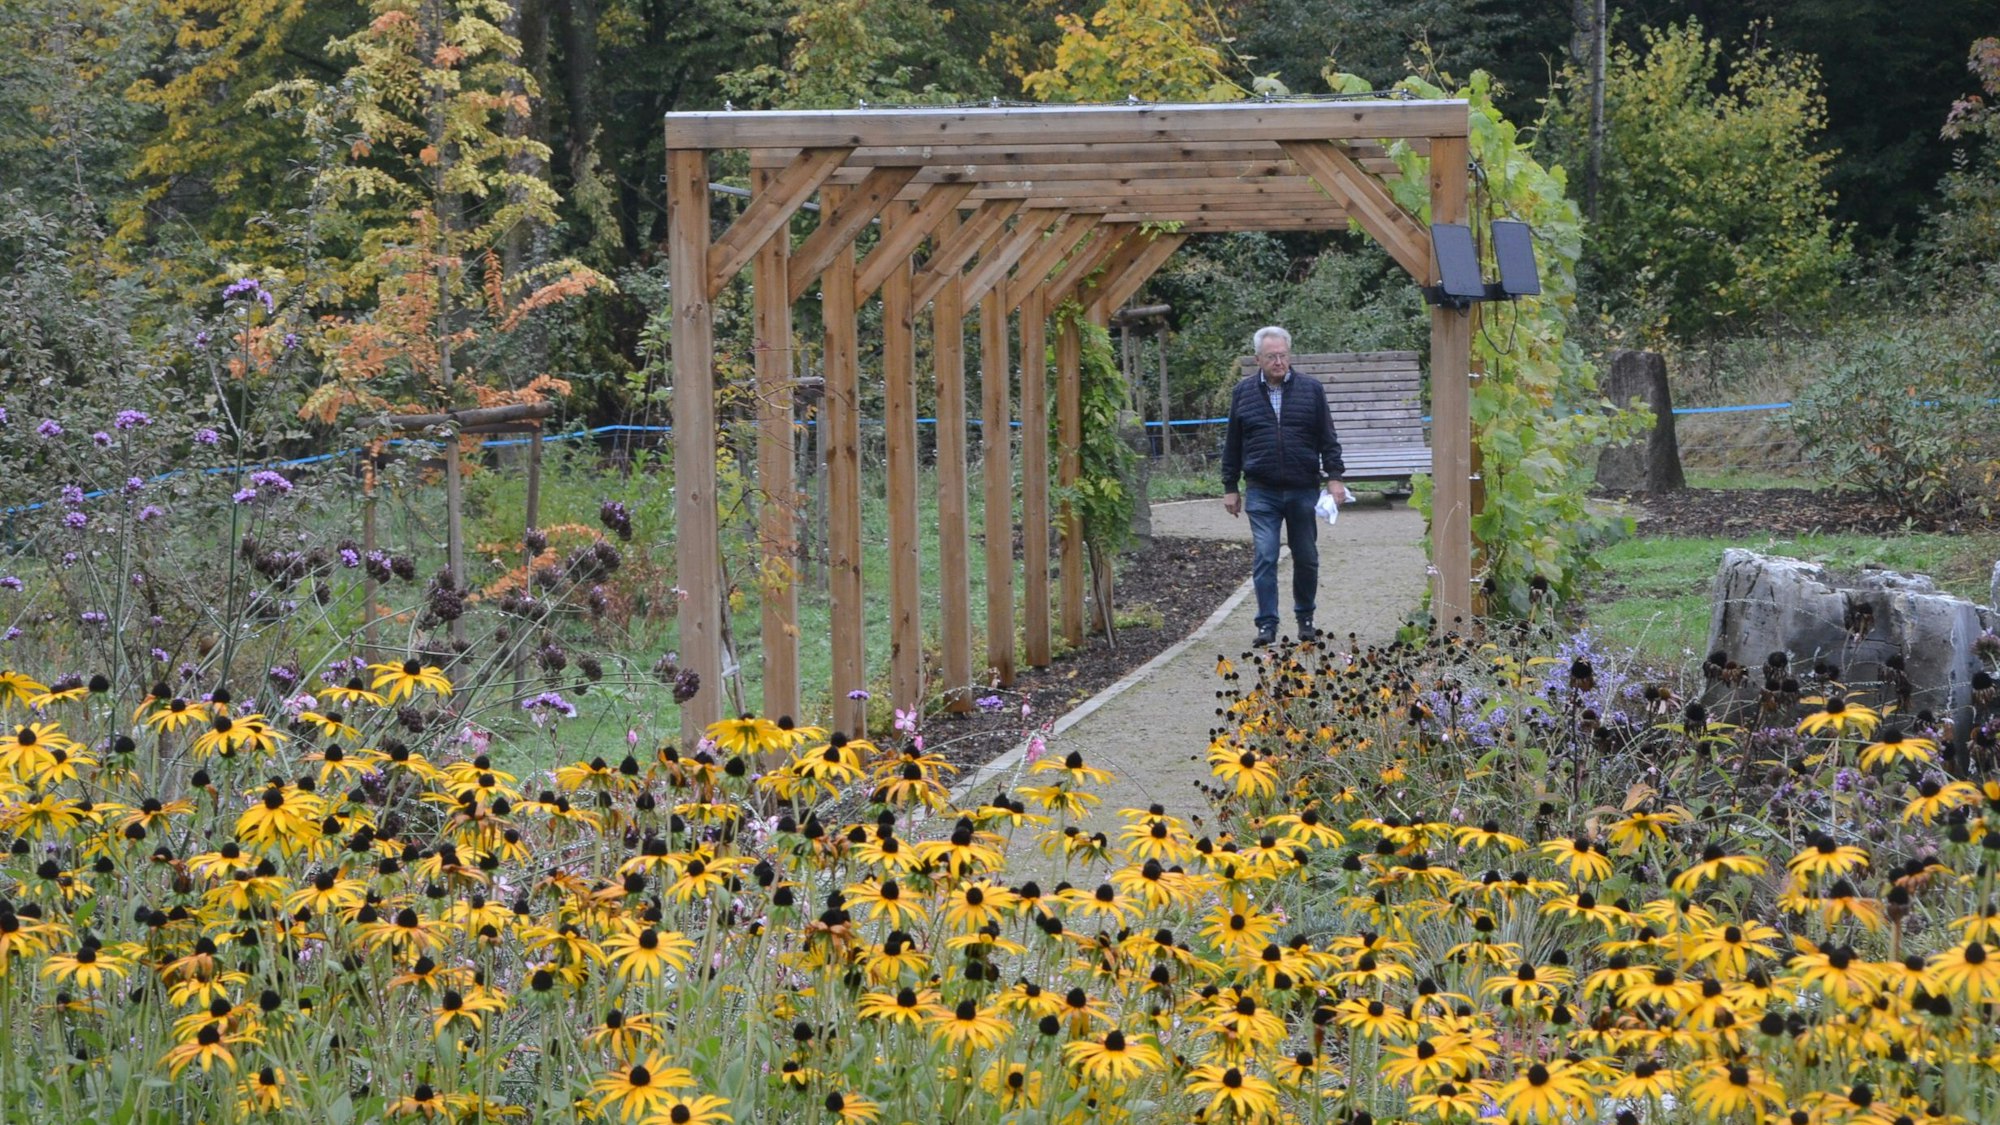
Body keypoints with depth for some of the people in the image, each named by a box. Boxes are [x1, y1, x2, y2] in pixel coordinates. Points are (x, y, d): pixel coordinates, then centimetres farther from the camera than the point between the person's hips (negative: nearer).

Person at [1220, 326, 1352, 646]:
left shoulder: (1311, 389, 4)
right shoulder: (1243, 393, 6)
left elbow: (1327, 438, 6)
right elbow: (1232, 445, 10)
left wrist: (1334, 477, -3)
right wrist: (1229, 488, 8)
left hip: (1303, 490, 0)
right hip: (1262, 491, 0)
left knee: (1306, 558, 8)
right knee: (1264, 559, -7)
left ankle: (1305, 617, 25)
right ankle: (1267, 623, -2)